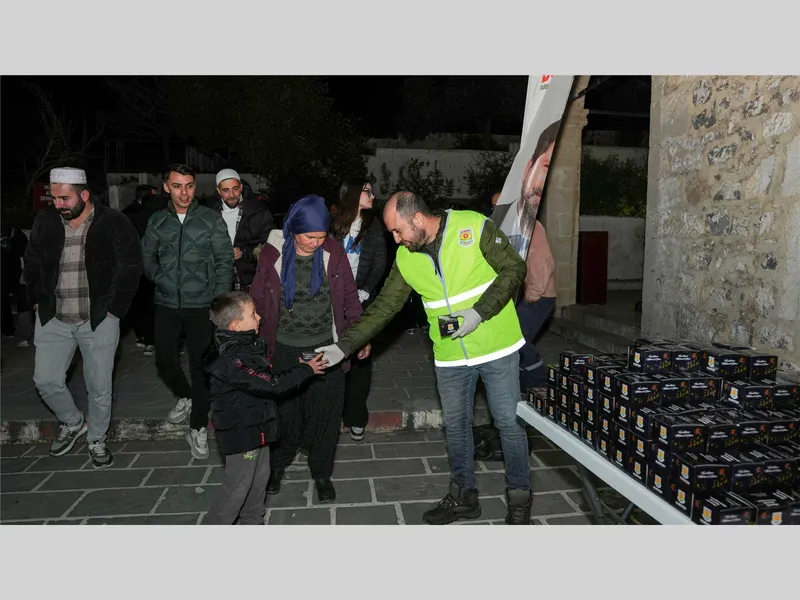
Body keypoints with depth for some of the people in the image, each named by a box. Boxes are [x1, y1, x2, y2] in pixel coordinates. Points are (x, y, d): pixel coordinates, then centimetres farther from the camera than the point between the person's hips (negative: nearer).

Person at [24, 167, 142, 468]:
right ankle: (72, 423, 35)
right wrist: (36, 301, 10)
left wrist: (115, 309, -8)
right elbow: (32, 263, 14)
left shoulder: (113, 223, -10)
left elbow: (131, 267, -6)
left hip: (99, 319, -3)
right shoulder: (45, 221, 1)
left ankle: (96, 439, 28)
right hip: (53, 319, 4)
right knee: (46, 381, 7)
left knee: (99, 386, 6)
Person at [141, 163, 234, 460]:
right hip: (167, 304, 3)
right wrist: (159, 278, 1)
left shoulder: (211, 219, -4)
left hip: (201, 305, -3)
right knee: (164, 360, 10)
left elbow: (225, 260, -4)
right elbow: (147, 255, 17)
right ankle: (184, 396, 42)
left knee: (200, 366, 1)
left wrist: (219, 300, -9)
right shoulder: (157, 221, 5)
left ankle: (198, 429, 15)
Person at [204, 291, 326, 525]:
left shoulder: (245, 344, 0)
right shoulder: (233, 359, -31)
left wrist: (298, 367, 5)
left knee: (260, 477, 22)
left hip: (255, 425, 10)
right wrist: (306, 370, -18)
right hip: (241, 432, -10)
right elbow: (271, 385, -28)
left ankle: (252, 522, 41)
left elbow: (265, 376, 13)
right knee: (238, 486, 7)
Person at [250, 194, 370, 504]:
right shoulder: (272, 253, -8)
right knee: (285, 413, 13)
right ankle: (278, 464, 41)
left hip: (326, 347, 1)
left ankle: (322, 473, 31)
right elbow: (258, 300, 0)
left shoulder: (333, 251, -6)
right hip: (285, 350, 0)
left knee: (326, 415, 8)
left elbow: (349, 296, 2)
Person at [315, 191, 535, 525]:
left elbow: (514, 269, -11)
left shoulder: (474, 226, -14)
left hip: (497, 347, -4)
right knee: (455, 426, 14)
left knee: (508, 422, 6)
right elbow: (383, 308, 2)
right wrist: (344, 346, -5)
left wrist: (479, 312, -20)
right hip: (450, 357, 4)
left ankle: (519, 497, 27)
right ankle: (464, 496, 34)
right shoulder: (405, 258, -1)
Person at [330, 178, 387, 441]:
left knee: (360, 355, 1)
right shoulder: (334, 224, 6)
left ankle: (356, 416, 10)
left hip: (363, 300, 0)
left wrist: (364, 292, -10)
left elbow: (380, 264, 1)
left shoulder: (374, 225, 7)